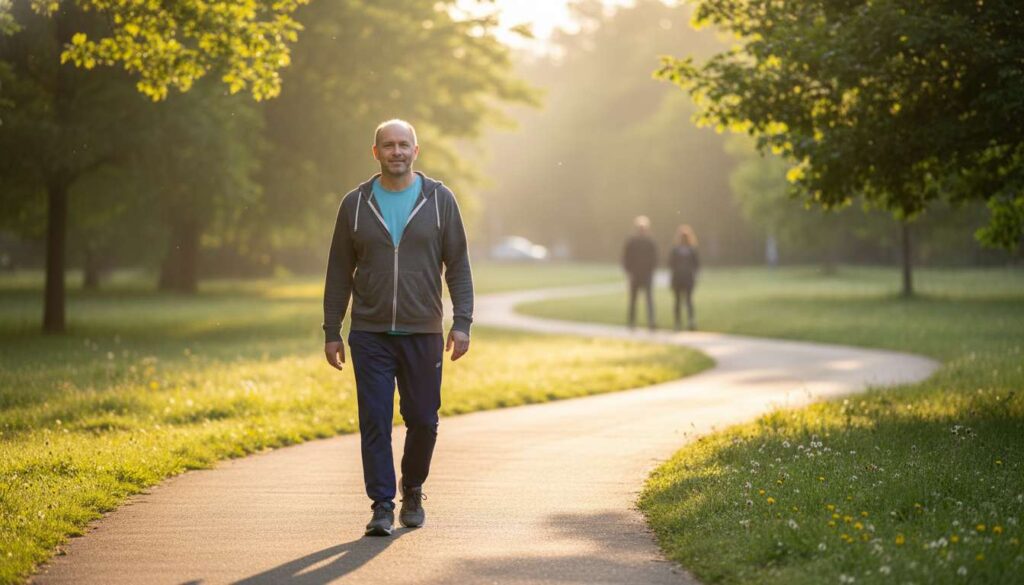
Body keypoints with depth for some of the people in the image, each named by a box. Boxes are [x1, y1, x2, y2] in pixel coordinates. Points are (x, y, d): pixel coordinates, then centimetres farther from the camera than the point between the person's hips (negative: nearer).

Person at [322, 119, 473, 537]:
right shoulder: (356, 204, 5)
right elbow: (339, 274, 8)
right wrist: (331, 333, 5)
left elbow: (458, 266, 3)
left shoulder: (439, 200, 3)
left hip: (423, 334, 0)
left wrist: (462, 322, -7)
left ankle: (412, 490, 29)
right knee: (375, 420, -5)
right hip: (370, 334, 0)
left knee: (423, 420, 4)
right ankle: (382, 506, 1)